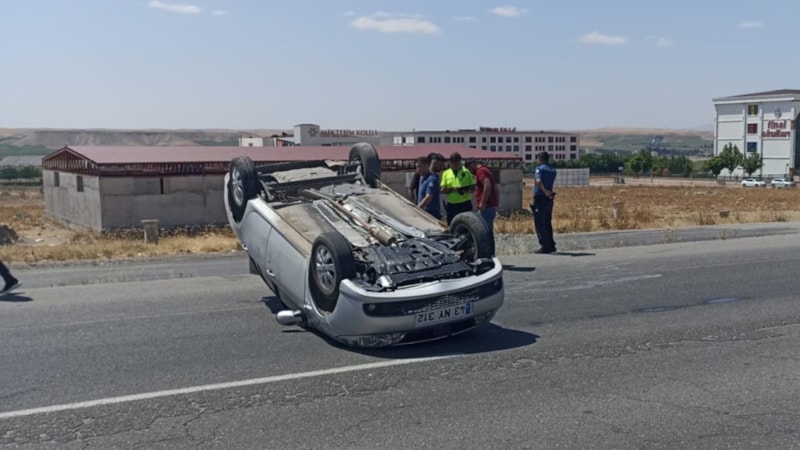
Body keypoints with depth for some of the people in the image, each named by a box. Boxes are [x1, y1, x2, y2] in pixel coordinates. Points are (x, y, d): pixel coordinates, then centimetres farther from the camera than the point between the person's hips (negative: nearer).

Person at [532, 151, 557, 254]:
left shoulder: (540, 168, -10)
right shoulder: (553, 170, 12)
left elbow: (538, 181, -26)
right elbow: (551, 183, 14)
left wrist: (545, 191, -19)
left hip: (540, 198, -7)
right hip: (549, 199, 7)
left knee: (539, 223, -2)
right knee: (548, 223, 15)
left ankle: (545, 246, -4)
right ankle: (551, 245, 18)